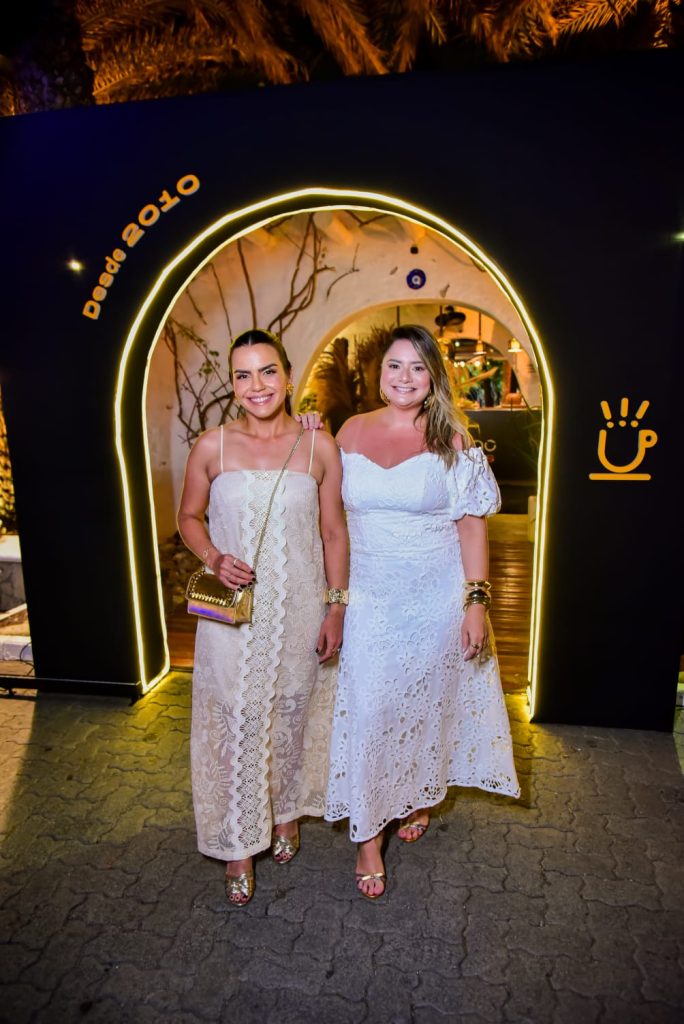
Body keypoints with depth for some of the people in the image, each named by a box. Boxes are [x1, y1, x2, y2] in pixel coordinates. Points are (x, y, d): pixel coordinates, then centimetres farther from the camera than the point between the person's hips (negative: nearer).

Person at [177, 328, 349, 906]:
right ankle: (239, 847, 31)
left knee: (293, 716, 17)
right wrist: (213, 558, -12)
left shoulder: (319, 446, -4)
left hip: (301, 609, 1)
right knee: (236, 723, 8)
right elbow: (189, 517, 7)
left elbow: (335, 533, 1)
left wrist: (336, 607, -1)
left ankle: (286, 814, 45)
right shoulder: (212, 446, -4)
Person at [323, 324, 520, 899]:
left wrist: (476, 601, -9)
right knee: (367, 710, 2)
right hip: (370, 597, 1)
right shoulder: (352, 432, 2)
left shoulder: (451, 440, -4)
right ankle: (369, 836, 22)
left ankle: (420, 798, 44)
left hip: (436, 595, -1)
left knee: (428, 699, 15)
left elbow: (472, 524, -5)